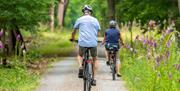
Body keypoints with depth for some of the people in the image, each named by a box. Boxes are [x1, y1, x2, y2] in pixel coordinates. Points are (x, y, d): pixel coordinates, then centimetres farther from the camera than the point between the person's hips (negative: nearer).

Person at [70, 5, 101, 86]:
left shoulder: (79, 19, 9)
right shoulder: (95, 20, 12)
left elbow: (74, 32, 20)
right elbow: (98, 34, 16)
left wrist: (72, 38, 40)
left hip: (82, 42, 0)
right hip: (93, 43, 1)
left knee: (80, 55, 27)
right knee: (94, 59, 20)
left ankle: (80, 67, -3)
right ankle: (94, 79, 12)